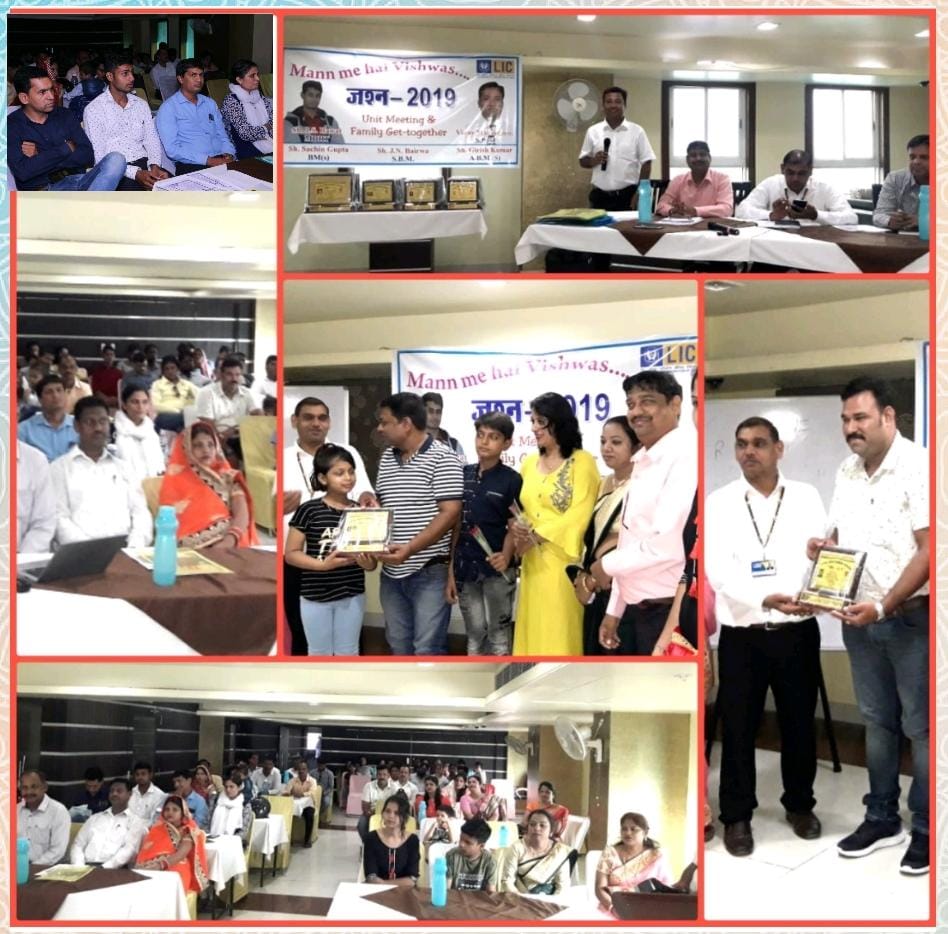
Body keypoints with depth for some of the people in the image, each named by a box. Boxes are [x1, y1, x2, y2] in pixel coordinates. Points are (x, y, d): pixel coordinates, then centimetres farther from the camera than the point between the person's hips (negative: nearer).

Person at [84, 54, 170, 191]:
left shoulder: (141, 105, 18)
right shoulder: (94, 109, 0)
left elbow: (152, 139, 13)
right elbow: (99, 155, -8)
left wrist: (155, 165, -10)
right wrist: (135, 173, -19)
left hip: (144, 165, 4)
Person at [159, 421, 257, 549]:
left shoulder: (229, 478, 16)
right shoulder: (176, 481, 11)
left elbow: (242, 514, 2)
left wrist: (230, 540, -18)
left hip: (231, 545, 2)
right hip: (196, 549, -2)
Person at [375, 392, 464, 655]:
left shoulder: (442, 458, -10)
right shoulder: (387, 458, 12)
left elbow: (450, 514, -16)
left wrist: (410, 548, -26)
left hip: (430, 571, -7)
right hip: (392, 572, 7)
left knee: (427, 649, -4)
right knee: (398, 646, 14)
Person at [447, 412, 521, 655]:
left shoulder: (512, 480, -5)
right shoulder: (463, 475, 7)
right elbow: (456, 525, 8)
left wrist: (505, 557, -25)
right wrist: (450, 571, 5)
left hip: (496, 570, -4)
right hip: (465, 568, 4)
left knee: (498, 635, 4)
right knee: (474, 635, 13)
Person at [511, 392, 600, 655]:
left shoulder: (582, 462, -4)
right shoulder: (529, 463, 14)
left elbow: (580, 514, -12)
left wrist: (536, 535, -14)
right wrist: (517, 528, -6)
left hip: (564, 560, -6)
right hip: (533, 561, 6)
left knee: (561, 631, -4)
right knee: (534, 629, 6)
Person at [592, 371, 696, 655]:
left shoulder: (685, 456, -15)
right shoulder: (642, 464, 14)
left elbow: (669, 544, -24)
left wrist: (608, 565, -9)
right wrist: (614, 611, 17)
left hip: (669, 612, -8)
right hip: (634, 611, 8)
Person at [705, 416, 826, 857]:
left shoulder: (806, 497, 4)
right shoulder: (720, 502, -2)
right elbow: (718, 570, -12)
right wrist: (765, 599, -27)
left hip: (798, 631, 2)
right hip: (742, 634, -1)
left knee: (799, 722, 13)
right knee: (738, 727, 6)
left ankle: (799, 804, 33)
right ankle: (737, 815, 20)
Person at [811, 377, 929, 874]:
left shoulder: (918, 466, -14)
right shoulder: (846, 472, 9)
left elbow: (929, 549, -18)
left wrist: (885, 606, -23)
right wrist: (824, 546, -3)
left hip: (910, 616, -6)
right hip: (859, 616, 6)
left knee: (919, 725, 2)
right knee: (877, 720, 14)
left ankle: (926, 829, 14)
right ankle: (882, 818, 25)